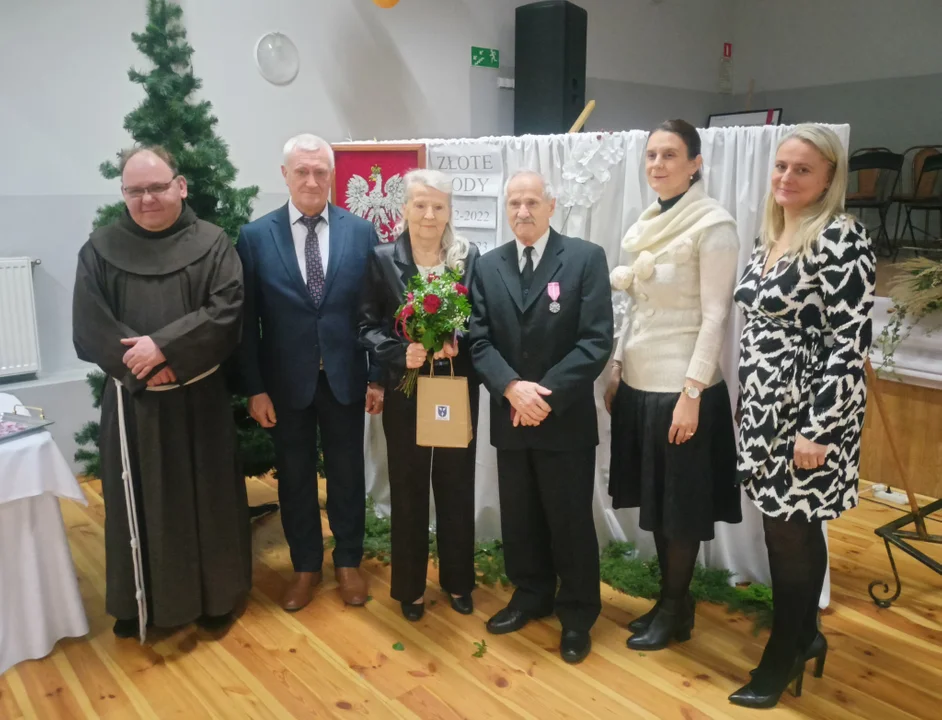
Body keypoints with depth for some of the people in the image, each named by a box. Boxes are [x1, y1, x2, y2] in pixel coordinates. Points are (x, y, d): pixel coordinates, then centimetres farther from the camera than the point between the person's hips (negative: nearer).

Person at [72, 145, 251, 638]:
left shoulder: (212, 244, -1)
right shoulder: (100, 250, 3)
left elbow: (226, 311, -12)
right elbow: (88, 328, -4)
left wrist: (164, 345, -20)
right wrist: (143, 366, -16)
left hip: (199, 399, -1)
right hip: (132, 400, 1)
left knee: (207, 496, 8)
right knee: (138, 501, 10)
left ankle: (214, 595, 25)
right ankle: (139, 601, 27)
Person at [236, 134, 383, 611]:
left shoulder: (361, 232, -1)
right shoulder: (255, 236, -3)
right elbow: (247, 320, -3)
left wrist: (378, 376, -1)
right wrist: (255, 388, -5)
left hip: (346, 377, 1)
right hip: (286, 381, 0)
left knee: (347, 473, 13)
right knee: (294, 476, 13)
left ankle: (348, 561, 32)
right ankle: (305, 565, 31)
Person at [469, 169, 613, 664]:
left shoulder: (586, 258, -5)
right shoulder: (488, 267, 6)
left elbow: (597, 340, -12)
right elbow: (480, 341, 0)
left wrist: (547, 395, -18)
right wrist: (512, 387, -17)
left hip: (567, 419, -3)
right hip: (509, 418, 4)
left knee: (571, 521, 8)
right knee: (519, 519, 15)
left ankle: (577, 615, 26)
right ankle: (531, 596, 36)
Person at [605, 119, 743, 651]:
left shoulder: (714, 225, -12)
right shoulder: (651, 222, 10)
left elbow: (715, 316, -16)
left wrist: (692, 393, -19)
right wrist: (617, 370, 12)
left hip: (681, 386, -8)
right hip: (639, 383, 8)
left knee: (681, 503, 6)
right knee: (655, 499, 15)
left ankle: (676, 611, 23)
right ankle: (671, 599, 31)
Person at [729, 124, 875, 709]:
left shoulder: (842, 240, -15)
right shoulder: (771, 238, 10)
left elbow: (850, 346, -19)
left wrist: (818, 431, -21)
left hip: (807, 413, -7)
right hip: (765, 409, 8)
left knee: (791, 536, 5)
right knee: (793, 531, 18)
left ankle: (784, 657, 24)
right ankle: (805, 634, 36)